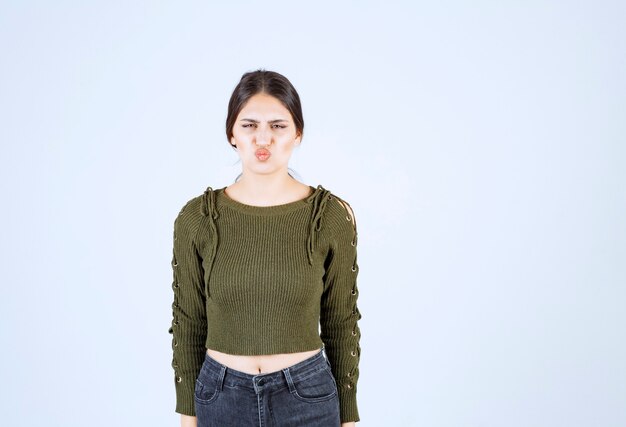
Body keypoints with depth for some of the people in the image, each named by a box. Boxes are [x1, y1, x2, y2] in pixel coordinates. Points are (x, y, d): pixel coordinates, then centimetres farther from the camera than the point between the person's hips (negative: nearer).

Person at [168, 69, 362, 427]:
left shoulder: (332, 215, -8)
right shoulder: (197, 218, -6)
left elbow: (341, 322, -2)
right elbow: (189, 322, 0)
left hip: (306, 396, -1)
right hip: (223, 398, 1)